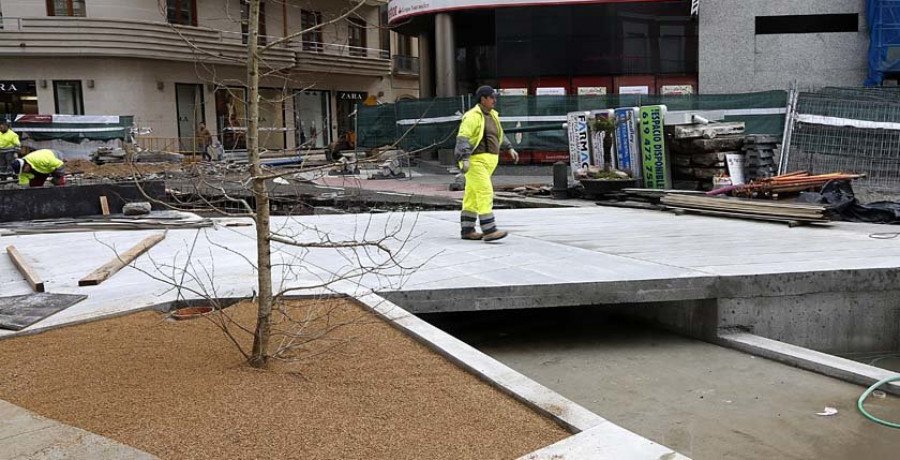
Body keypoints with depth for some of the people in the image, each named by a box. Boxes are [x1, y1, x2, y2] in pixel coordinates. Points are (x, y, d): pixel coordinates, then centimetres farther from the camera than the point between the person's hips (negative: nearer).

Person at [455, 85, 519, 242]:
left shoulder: (492, 115, 15)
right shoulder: (473, 116, -13)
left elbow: (498, 134, 29)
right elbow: (462, 138, -21)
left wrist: (509, 148, 23)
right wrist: (465, 159, -30)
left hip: (487, 160, 9)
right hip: (475, 160, -9)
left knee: (473, 195, 11)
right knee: (485, 192, -15)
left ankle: (467, 230, 16)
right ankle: (489, 230, -17)